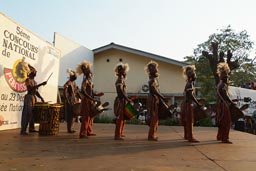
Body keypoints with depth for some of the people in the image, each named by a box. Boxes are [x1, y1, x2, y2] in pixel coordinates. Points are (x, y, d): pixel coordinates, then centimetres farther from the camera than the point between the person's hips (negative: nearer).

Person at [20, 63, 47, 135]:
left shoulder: (34, 81, 17)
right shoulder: (28, 80, -7)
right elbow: (31, 88, -22)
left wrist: (41, 97, 6)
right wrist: (41, 84, -27)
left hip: (34, 97, 8)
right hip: (29, 97, -8)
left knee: (33, 113, 11)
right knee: (27, 113, -10)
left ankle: (31, 128, 19)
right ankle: (23, 130, -8)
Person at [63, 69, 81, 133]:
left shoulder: (74, 82, 15)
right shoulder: (68, 83, -13)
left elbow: (76, 91, 18)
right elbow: (65, 92, -20)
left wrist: (81, 97, 12)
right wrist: (68, 101, -22)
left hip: (74, 101, 9)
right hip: (70, 101, -9)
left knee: (72, 115, 13)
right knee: (70, 115, -3)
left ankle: (71, 128, 20)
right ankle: (69, 129, 3)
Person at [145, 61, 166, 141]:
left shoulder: (154, 79, 16)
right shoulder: (152, 79, -15)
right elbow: (154, 91, -22)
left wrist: (161, 97, 19)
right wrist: (162, 97, -20)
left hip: (155, 99, 10)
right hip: (153, 100, -10)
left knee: (155, 117, 13)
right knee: (154, 117, -6)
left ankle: (153, 135, 21)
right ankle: (151, 136, 1)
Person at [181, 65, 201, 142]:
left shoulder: (189, 83, 15)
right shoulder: (190, 84, -15)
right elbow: (191, 95, -24)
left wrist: (199, 100, 19)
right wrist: (198, 103, -23)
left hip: (186, 104, 10)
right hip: (188, 104, -10)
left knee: (187, 121, 17)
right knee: (190, 121, -7)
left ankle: (186, 136, 27)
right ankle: (190, 137, -4)